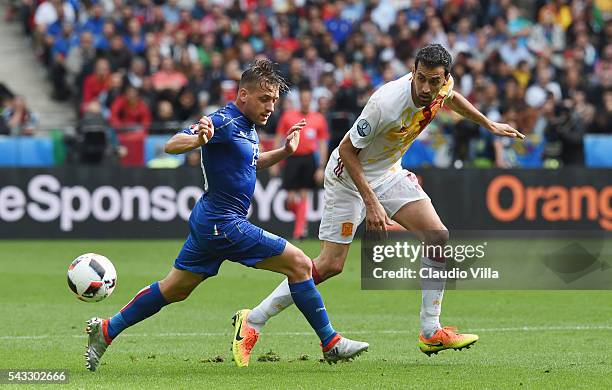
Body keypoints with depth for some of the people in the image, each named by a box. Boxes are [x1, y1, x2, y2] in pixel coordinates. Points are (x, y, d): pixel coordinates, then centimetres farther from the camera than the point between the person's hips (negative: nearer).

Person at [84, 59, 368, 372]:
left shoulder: (247, 125, 12)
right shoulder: (224, 121, -17)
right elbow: (171, 146, -24)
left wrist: (285, 151, 17)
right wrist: (199, 138, -44)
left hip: (211, 223, 10)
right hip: (224, 224, -10)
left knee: (174, 290, 18)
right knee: (300, 264, -7)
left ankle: (106, 331, 22)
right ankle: (330, 343, -1)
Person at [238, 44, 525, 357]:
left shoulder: (442, 85, -14)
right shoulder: (386, 103, -36)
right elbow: (347, 149, -25)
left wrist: (488, 124, 25)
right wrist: (371, 202, -28)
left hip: (389, 173, 7)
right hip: (348, 175, -7)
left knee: (438, 237, -8)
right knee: (330, 264, -10)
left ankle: (431, 332, -1)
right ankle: (253, 321, 0)